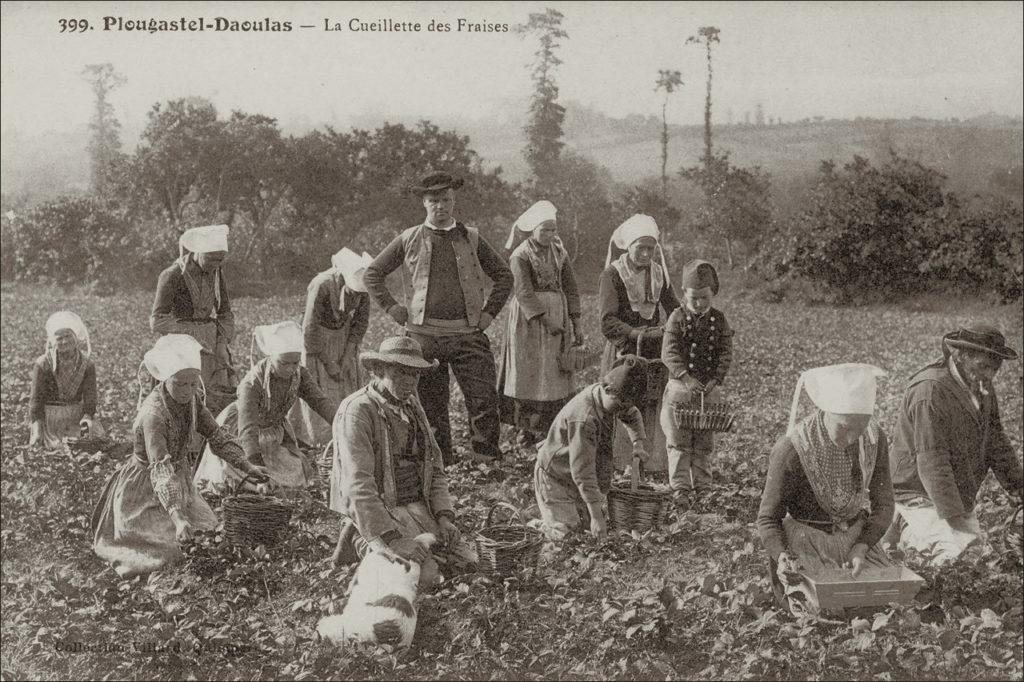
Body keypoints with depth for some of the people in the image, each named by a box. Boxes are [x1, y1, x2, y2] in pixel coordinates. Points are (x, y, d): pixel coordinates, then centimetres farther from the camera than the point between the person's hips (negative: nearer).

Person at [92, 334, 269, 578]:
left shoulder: (190, 399, -9)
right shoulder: (153, 413, -32)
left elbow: (215, 435, 2)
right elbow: (161, 470, -39)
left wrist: (247, 466, -7)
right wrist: (178, 517, -48)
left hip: (179, 479, 7)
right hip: (145, 488, -7)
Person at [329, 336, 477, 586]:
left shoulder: (412, 406, 10)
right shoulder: (357, 410, -17)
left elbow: (434, 466, 12)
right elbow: (358, 484, -25)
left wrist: (444, 516, -4)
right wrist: (392, 538, -32)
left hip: (417, 506, 8)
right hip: (377, 511, -8)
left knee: (468, 559, -1)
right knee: (425, 573, -25)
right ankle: (364, 543, 1)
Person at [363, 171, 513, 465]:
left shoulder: (471, 238, 8)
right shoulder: (409, 239, 6)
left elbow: (504, 275, 17)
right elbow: (372, 273, 12)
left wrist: (490, 311, 6)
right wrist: (392, 308, 3)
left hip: (468, 334, 0)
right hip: (425, 334, 0)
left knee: (484, 398, -7)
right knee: (431, 405, 6)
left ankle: (488, 460, 5)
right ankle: (439, 462, 20)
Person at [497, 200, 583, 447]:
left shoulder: (559, 253, 9)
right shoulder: (520, 255, -7)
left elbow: (570, 288, 9)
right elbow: (524, 293, -15)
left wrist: (576, 324, 3)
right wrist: (546, 321, -22)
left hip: (558, 314, 5)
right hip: (529, 317, -5)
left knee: (556, 373, 3)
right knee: (528, 371, -3)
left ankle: (550, 428, 8)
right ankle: (526, 426, 4)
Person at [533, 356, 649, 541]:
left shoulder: (610, 398, -9)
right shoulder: (584, 417, -35)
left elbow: (632, 416, 18)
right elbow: (582, 472, -35)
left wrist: (638, 443, 2)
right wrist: (596, 516, -34)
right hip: (556, 477, -8)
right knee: (566, 535, -16)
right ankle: (539, 524, 10)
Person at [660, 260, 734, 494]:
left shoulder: (718, 319, 4)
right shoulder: (677, 317, -4)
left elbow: (725, 353, 0)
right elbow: (669, 352, -12)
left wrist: (715, 380, -15)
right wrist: (686, 378, -24)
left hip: (709, 388, 2)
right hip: (680, 385, -2)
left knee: (704, 441, 10)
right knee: (679, 440, 1)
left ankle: (702, 485, 19)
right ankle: (680, 485, 8)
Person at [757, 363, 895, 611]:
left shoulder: (874, 438, -9)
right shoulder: (791, 450, -24)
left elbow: (883, 505, 1)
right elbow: (768, 518, -14)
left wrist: (862, 547, -16)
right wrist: (783, 558, -33)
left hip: (856, 537, 4)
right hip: (808, 543, -4)